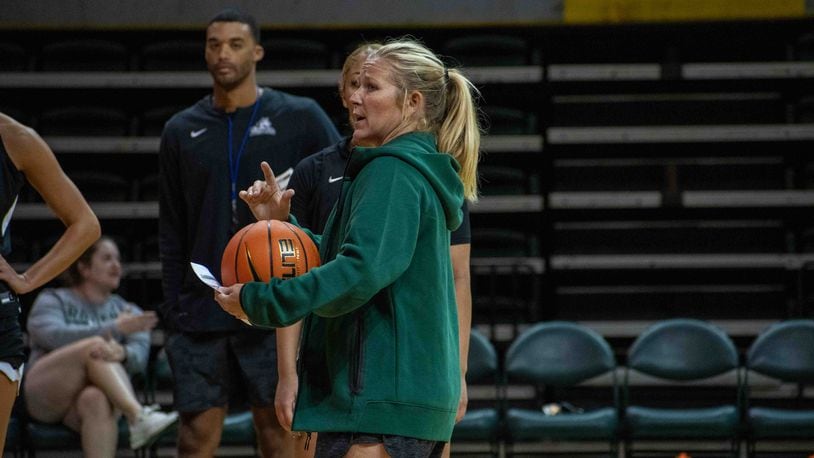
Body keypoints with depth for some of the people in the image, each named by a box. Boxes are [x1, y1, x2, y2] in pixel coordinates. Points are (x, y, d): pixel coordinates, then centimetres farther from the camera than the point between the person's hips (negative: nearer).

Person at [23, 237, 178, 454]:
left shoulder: (128, 312, 20)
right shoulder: (53, 301, 13)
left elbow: (140, 355, -1)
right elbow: (53, 336, -12)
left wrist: (122, 353, -27)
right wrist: (115, 328, -18)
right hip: (46, 398, -2)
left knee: (97, 400, -37)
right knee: (96, 345, -29)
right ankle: (138, 417, -46)